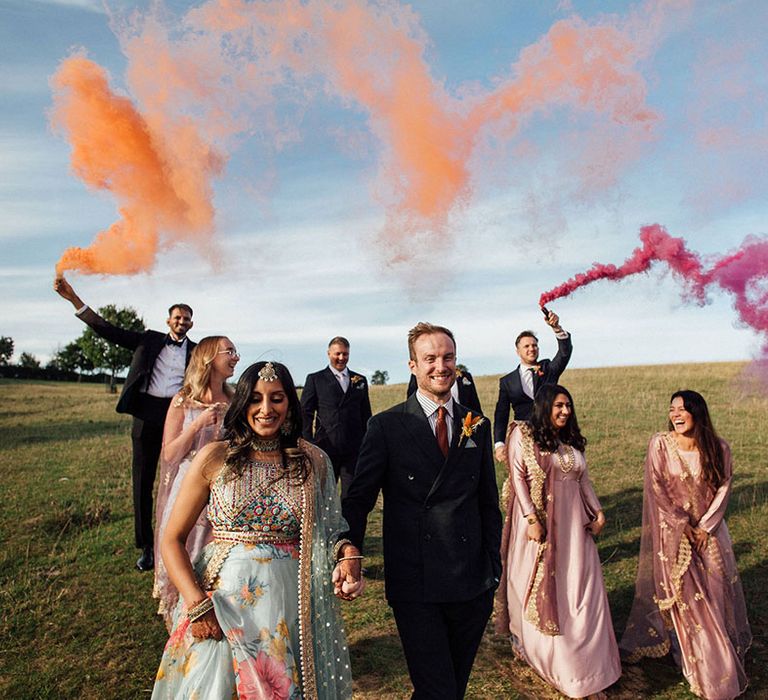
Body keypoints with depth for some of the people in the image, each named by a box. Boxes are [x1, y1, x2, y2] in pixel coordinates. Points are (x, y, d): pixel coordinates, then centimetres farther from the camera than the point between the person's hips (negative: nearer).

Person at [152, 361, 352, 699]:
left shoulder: (314, 461, -1)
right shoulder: (214, 457, -6)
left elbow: (331, 531, 10)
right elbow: (172, 540, -3)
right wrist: (197, 604, -13)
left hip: (290, 605, 1)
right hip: (221, 600, -1)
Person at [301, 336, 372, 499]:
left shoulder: (360, 380, 12)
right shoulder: (315, 379, 4)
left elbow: (366, 415, 14)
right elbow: (305, 413, 0)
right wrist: (308, 444, -7)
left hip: (354, 449, 2)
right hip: (325, 448, -2)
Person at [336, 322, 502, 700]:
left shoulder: (478, 427, 6)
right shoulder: (386, 426, -5)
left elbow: (489, 502, 10)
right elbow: (359, 496, -8)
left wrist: (493, 569, 9)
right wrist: (349, 549, -26)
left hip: (471, 583, 4)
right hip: (414, 586, -3)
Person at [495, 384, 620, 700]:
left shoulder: (572, 440, 11)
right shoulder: (523, 435, -8)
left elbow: (583, 479, 16)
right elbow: (518, 478, -12)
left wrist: (597, 511, 6)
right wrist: (532, 519, -18)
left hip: (573, 522, 5)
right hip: (540, 521, -5)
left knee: (580, 587, 7)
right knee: (539, 583, 6)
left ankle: (583, 659, 21)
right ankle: (526, 640, 30)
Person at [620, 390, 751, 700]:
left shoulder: (719, 449, -6)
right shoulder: (660, 444, -12)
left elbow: (723, 489, -4)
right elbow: (657, 488, -11)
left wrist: (704, 527, -9)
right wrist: (683, 525, -11)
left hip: (708, 529, 2)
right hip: (672, 531, -2)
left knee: (717, 590, 6)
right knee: (682, 594, 2)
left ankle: (725, 652, 28)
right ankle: (700, 662, 17)